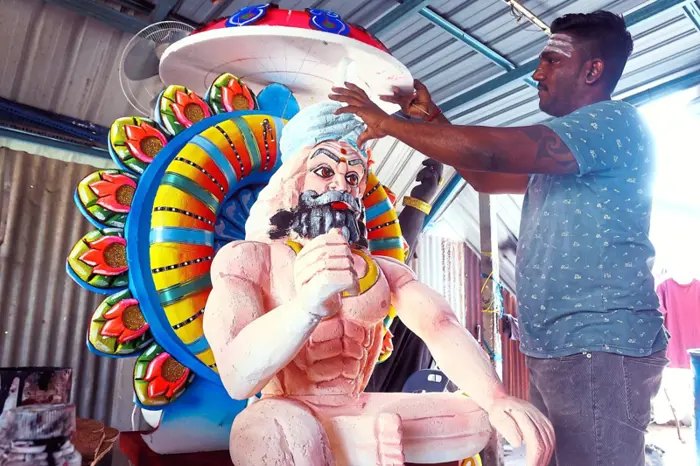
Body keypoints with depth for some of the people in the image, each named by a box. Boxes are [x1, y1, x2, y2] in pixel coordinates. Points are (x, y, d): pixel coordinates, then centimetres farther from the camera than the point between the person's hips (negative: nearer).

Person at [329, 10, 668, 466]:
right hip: (557, 348, 10)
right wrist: (432, 117, 16)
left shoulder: (614, 122, -12)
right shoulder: (569, 148, 21)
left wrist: (387, 122, -14)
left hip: (600, 347, -9)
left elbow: (486, 152, -24)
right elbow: (485, 177, 24)